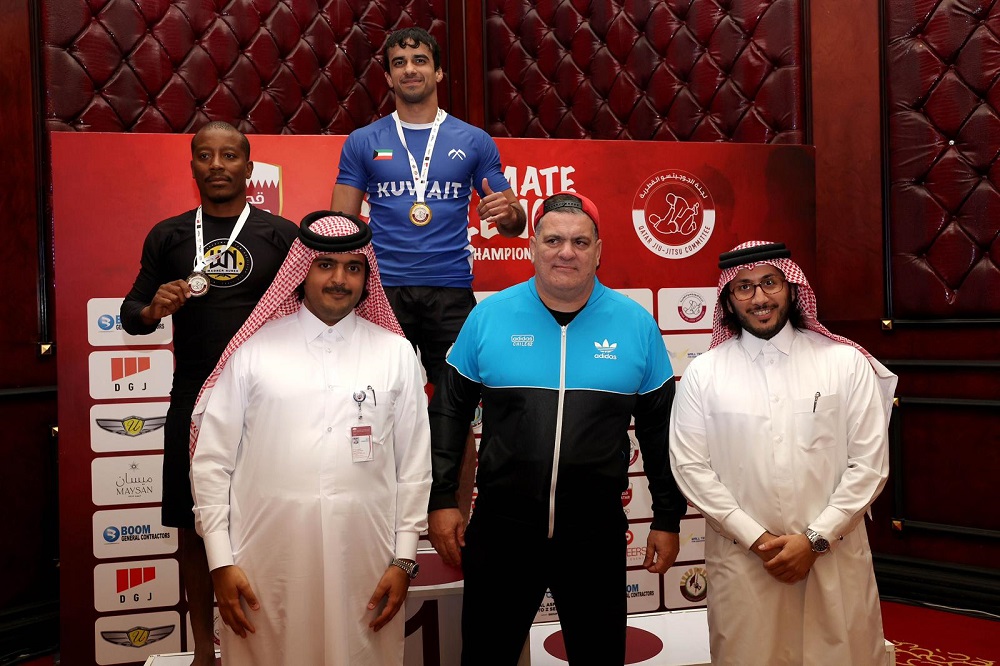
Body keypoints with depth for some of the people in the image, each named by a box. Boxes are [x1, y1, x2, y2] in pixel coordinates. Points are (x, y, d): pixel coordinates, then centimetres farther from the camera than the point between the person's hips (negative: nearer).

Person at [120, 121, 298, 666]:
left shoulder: (281, 233, 3)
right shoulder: (167, 236, 8)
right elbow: (130, 313, 12)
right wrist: (153, 310, -11)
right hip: (192, 404, 2)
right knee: (193, 527, 10)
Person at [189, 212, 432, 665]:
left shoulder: (396, 353, 4)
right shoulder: (254, 349, 1)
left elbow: (414, 463, 4)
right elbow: (213, 461, 2)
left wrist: (404, 559, 1)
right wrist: (221, 562, -1)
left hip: (365, 562, 1)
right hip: (267, 560, 0)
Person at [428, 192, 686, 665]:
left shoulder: (636, 324, -2)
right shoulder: (489, 316, -3)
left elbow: (659, 429, 5)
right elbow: (449, 412, 3)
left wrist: (668, 519, 7)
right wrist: (441, 500, -1)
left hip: (597, 535, 1)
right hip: (500, 531, 0)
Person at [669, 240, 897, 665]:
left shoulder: (846, 363, 0)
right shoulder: (703, 373, -1)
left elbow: (869, 463, -1)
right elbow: (690, 467, -4)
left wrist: (815, 539, -8)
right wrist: (757, 539, -9)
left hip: (834, 558, 1)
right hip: (740, 559, 0)